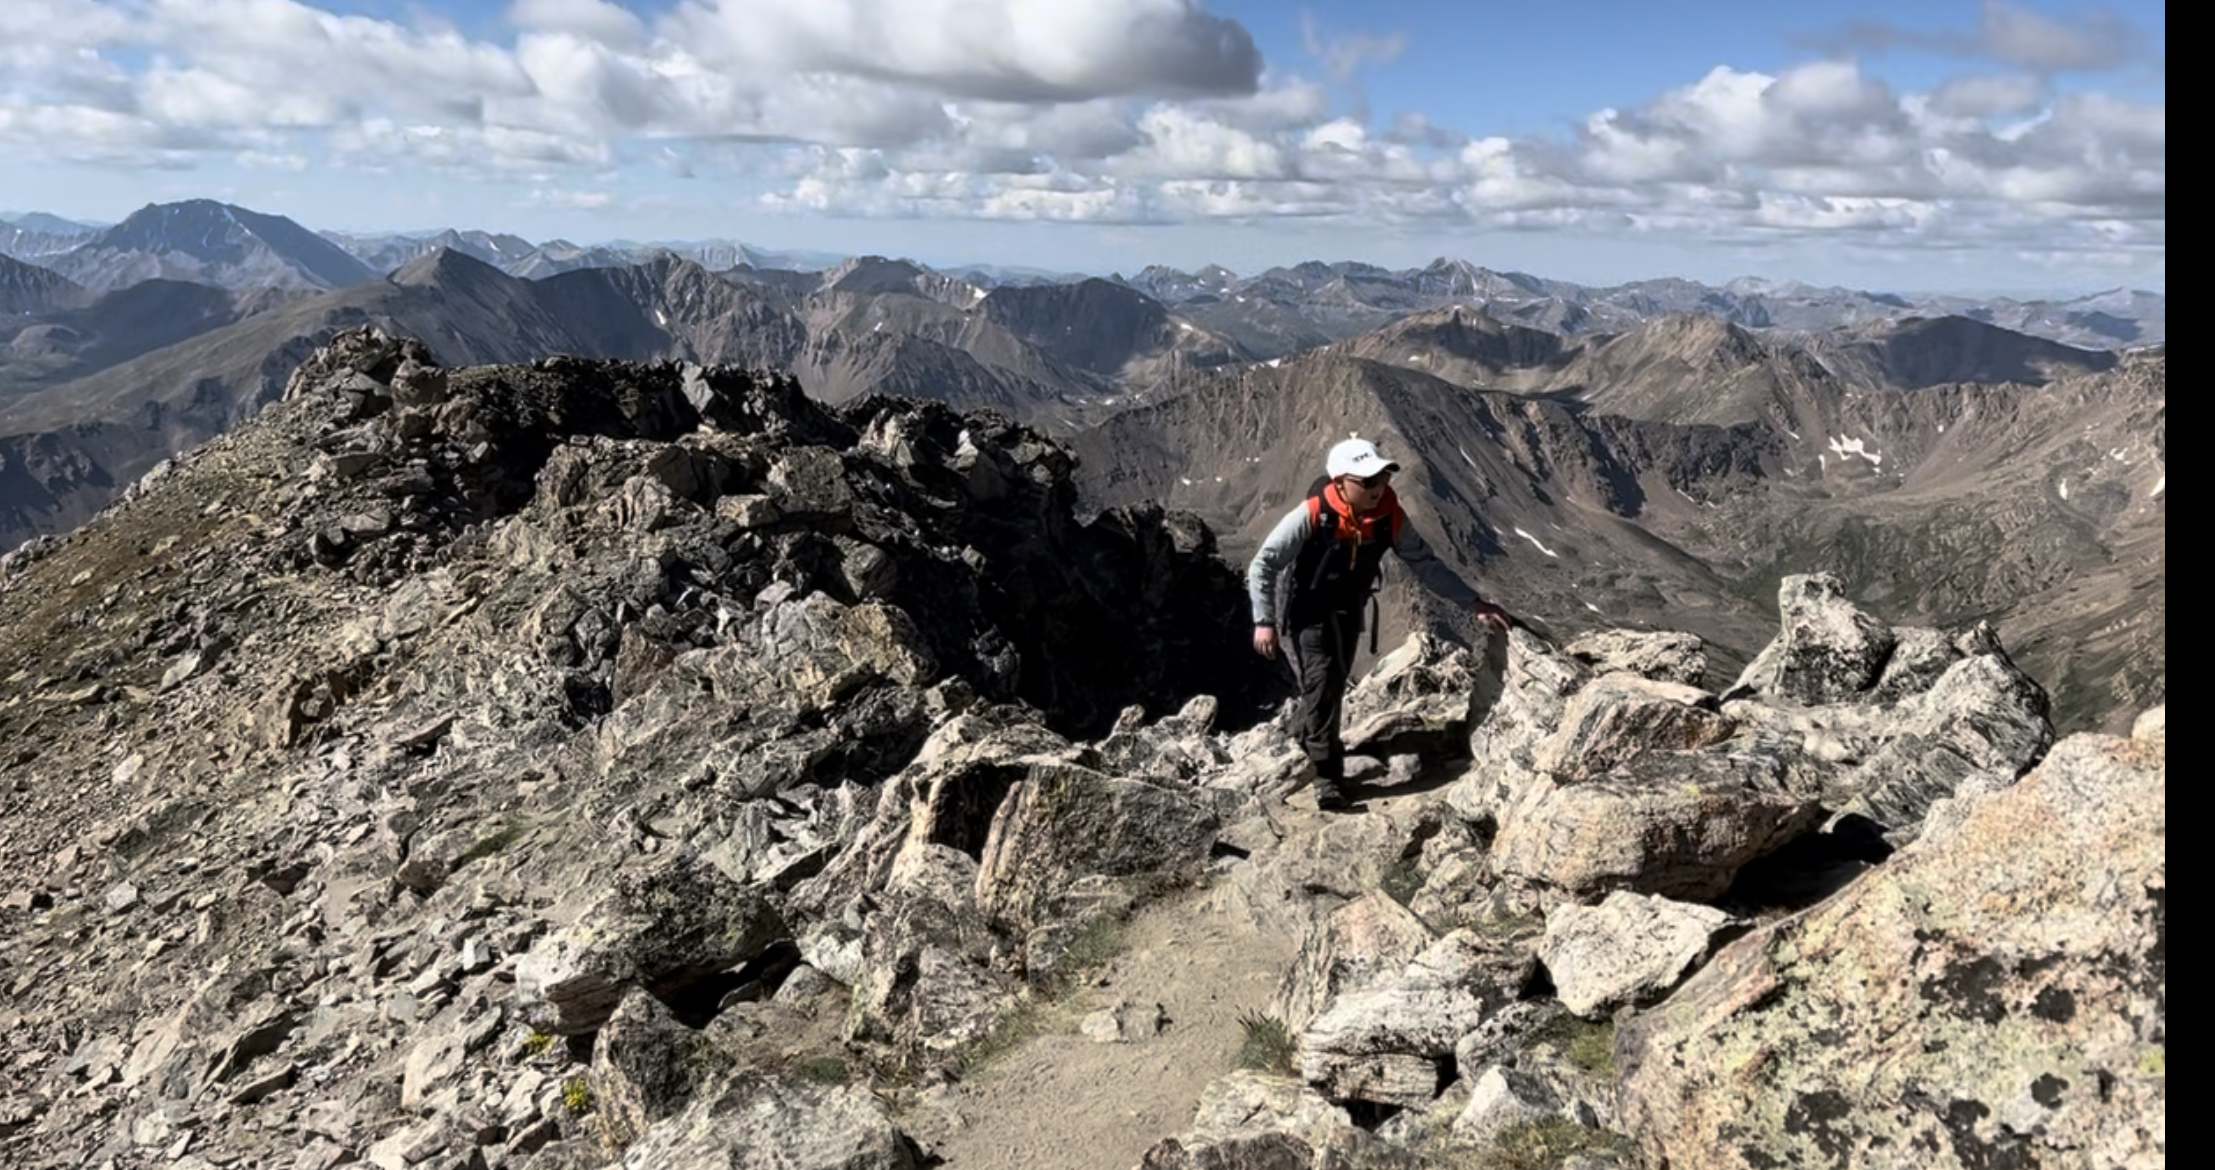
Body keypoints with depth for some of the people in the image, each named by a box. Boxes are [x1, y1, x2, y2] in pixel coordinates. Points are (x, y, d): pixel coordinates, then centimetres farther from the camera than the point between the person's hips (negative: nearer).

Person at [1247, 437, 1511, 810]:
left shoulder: (1390, 517, -18)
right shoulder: (1312, 516, -31)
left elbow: (1425, 564, -9)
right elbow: (1262, 565, -24)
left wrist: (1475, 603, -13)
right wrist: (1264, 620, -29)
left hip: (1346, 610, 5)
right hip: (1302, 610, -5)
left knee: (1334, 684, 16)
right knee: (1320, 682, -14)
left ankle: (1313, 740, 43)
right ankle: (1327, 773, -1)